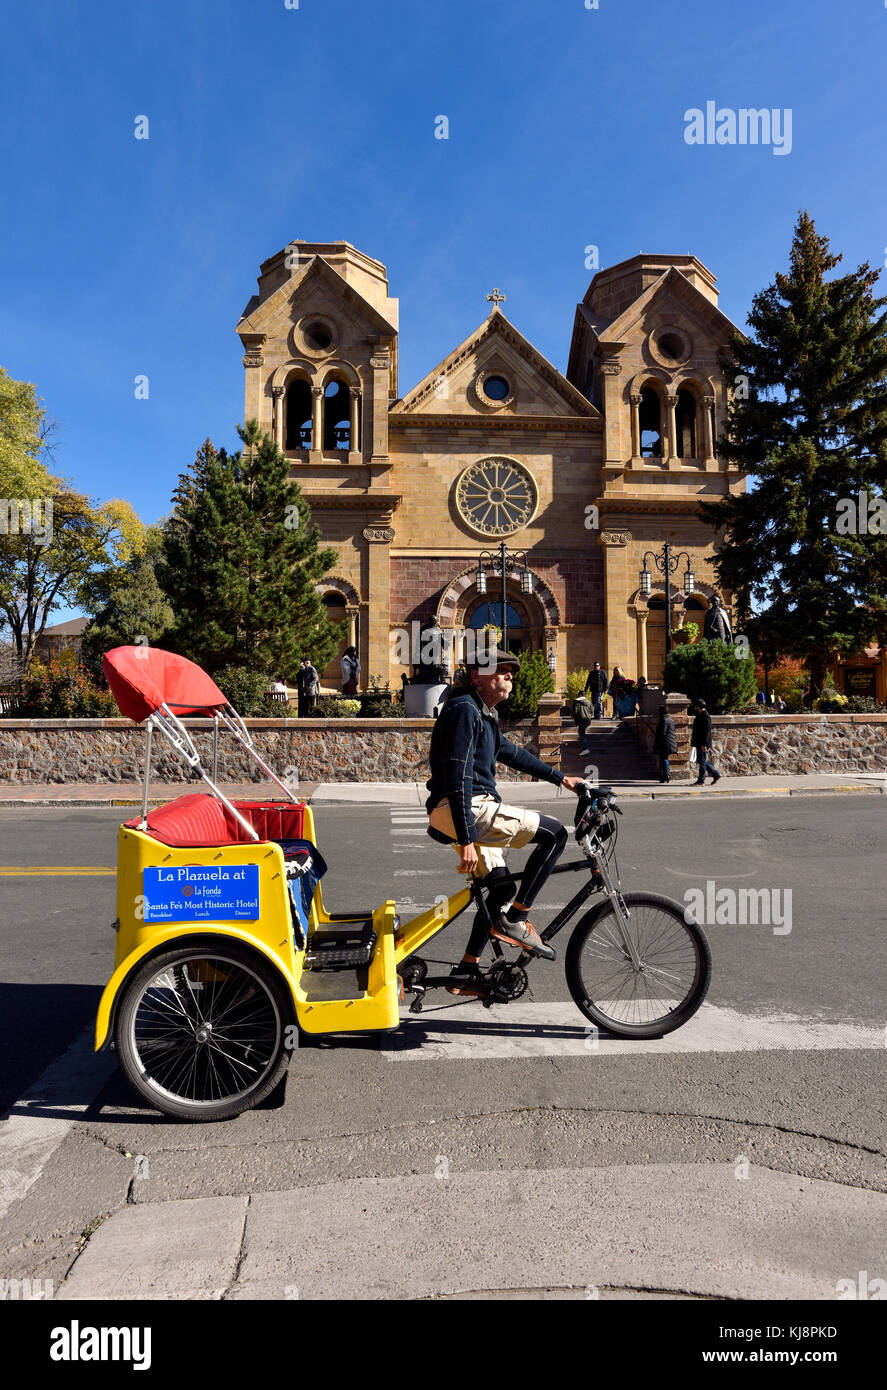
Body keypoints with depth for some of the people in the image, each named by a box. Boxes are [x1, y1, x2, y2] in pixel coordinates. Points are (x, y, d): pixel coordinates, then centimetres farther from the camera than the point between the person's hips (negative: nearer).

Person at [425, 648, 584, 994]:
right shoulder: (464, 709, -13)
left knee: (502, 887, 17)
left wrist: (560, 778, 33)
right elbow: (457, 776, -21)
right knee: (554, 833, -10)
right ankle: (515, 921, -5)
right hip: (462, 810, -11)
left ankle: (466, 971, 23)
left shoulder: (481, 713, 20)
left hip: (469, 810, 11)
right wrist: (467, 839, -25)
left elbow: (512, 753, 32)